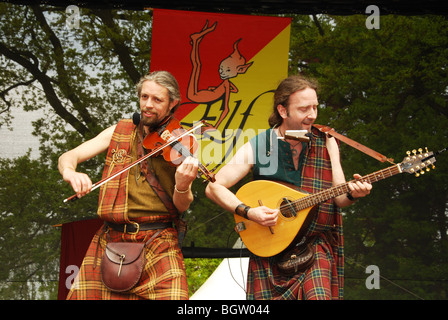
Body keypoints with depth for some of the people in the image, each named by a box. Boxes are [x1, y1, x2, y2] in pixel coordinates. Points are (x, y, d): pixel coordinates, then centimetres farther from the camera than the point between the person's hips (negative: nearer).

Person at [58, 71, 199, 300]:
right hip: (110, 241, 2)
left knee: (173, 295, -22)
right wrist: (70, 172, -19)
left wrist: (182, 187, -27)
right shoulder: (119, 132, 11)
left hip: (158, 246, -2)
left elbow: (181, 207, -2)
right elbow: (67, 157, 5)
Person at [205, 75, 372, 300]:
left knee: (318, 295, -21)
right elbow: (213, 187, -3)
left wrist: (352, 194, -19)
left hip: (316, 245, 1)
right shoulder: (257, 147, -3)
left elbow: (338, 198, 4)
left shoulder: (326, 143, 5)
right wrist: (248, 212, -16)